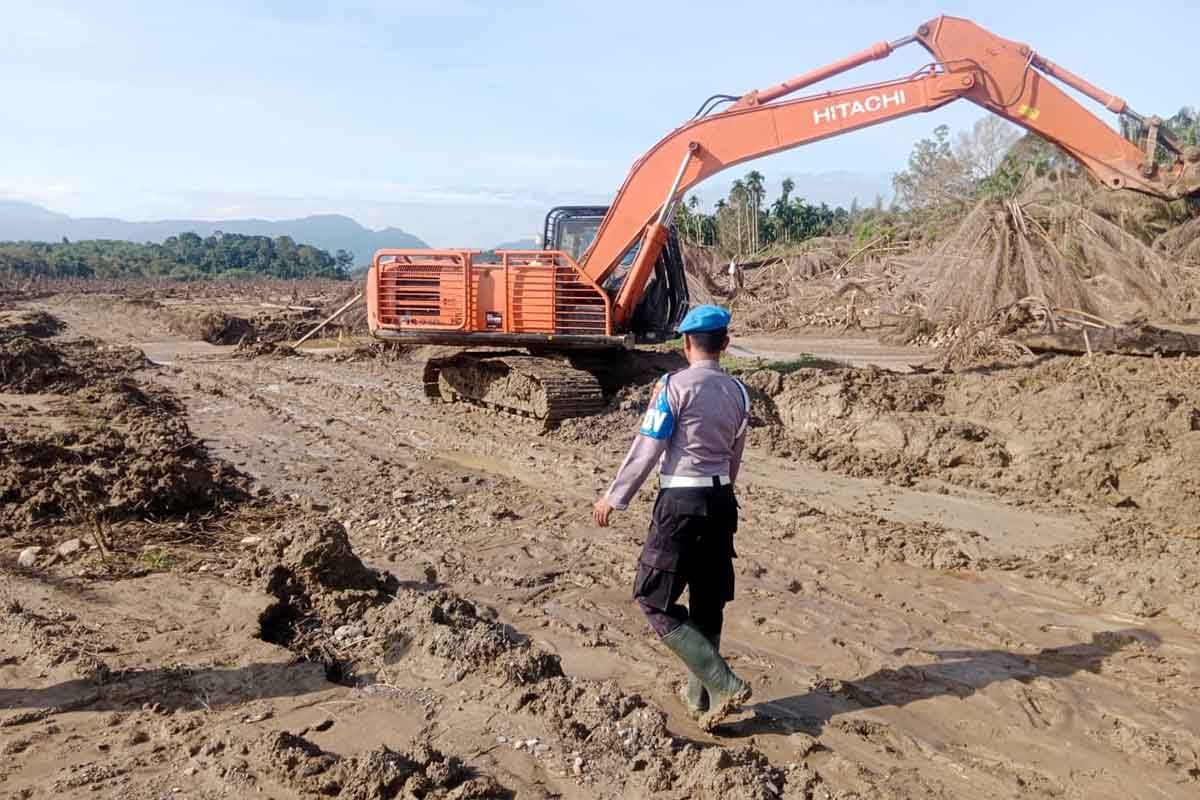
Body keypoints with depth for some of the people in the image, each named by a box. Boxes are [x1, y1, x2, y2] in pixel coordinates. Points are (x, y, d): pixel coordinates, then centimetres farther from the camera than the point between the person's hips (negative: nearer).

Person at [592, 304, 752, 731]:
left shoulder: (675, 385, -12)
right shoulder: (738, 391, 7)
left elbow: (646, 450, -12)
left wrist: (614, 498, -1)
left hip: (681, 502, -7)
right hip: (722, 500, 7)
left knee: (654, 600, 2)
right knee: (708, 604, 16)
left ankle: (722, 685, -4)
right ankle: (700, 696, 27)